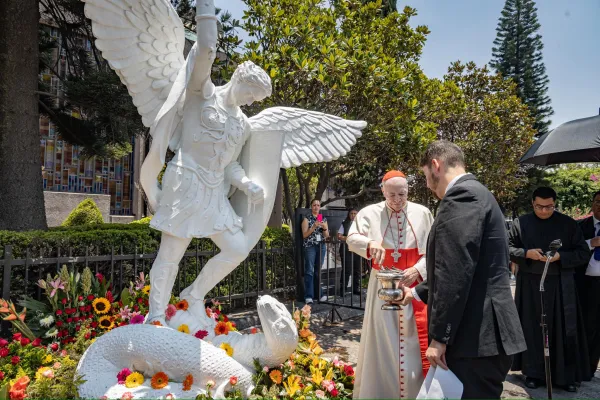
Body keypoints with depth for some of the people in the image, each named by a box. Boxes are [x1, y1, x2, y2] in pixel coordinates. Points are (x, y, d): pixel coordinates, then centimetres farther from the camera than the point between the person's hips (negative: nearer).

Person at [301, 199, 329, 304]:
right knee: (309, 271, -8)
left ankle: (319, 294, 13)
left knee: (319, 271, 5)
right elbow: (304, 235, -5)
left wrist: (324, 227, -9)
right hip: (310, 246, -3)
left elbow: (327, 235, 10)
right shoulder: (307, 219, 3)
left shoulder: (324, 219, 13)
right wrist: (314, 227, -16)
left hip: (321, 246, 4)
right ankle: (308, 296, -8)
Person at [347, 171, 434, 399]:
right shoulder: (370, 213, -2)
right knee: (382, 341, 7)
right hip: (382, 287, 0)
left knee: (414, 341, 5)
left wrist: (418, 270, -14)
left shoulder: (423, 213, 0)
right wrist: (370, 243, -31)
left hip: (415, 285, 1)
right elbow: (352, 239, -10)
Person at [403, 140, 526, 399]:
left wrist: (439, 336, -19)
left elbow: (456, 272, -23)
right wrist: (418, 292, 28)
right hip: (481, 333, 10)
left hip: (478, 337, -10)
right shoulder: (472, 194, 17)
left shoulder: (463, 195, -15)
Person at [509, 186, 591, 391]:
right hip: (530, 285, 0)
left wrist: (560, 256, -16)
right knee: (532, 328, 7)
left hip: (560, 285, 0)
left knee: (563, 329, 4)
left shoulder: (568, 224, 1)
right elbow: (508, 247, 4)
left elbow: (583, 252, 1)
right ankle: (534, 372, 17)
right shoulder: (521, 223, 1)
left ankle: (566, 375, 17)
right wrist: (526, 253, -15)